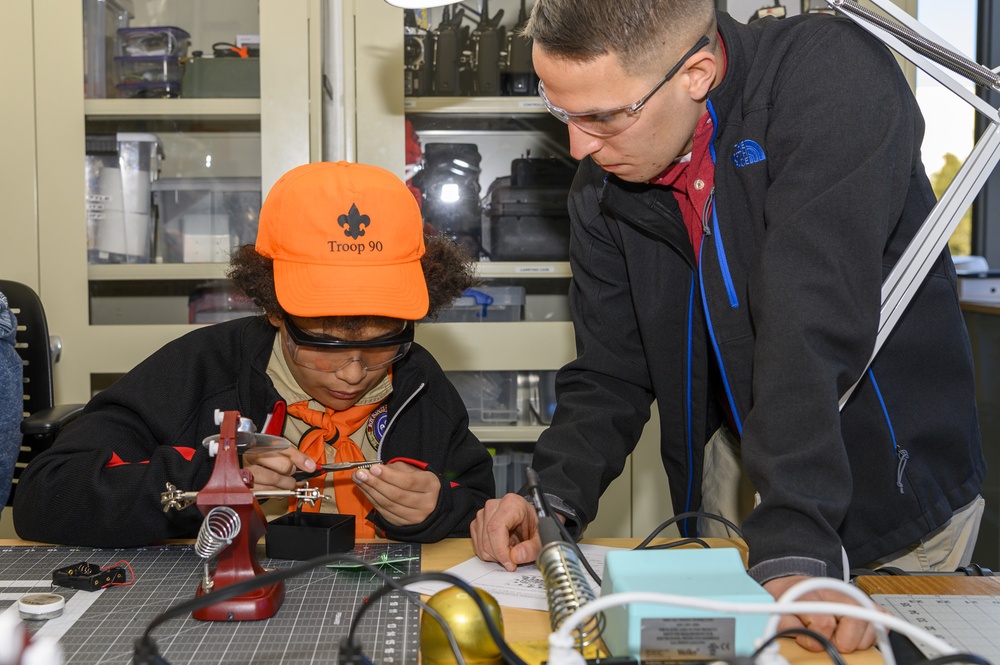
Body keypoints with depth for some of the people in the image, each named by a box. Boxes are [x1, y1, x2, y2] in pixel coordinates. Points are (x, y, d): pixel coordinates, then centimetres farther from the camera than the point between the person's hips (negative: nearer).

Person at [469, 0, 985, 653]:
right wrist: (554, 499, -18)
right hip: (737, 469, 5)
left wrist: (795, 546, -40)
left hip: (894, 486, -4)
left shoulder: (835, 76, -25)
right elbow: (609, 371, -2)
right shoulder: (603, 185, -6)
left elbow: (811, 327, -35)